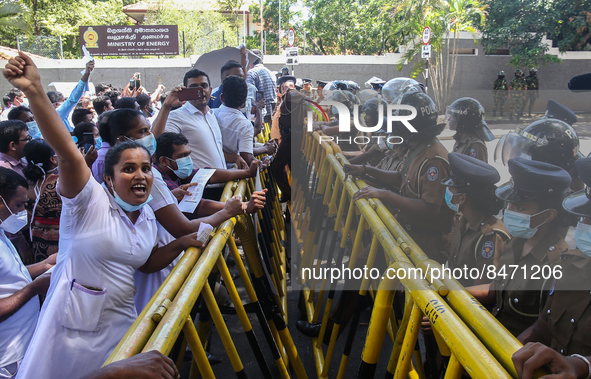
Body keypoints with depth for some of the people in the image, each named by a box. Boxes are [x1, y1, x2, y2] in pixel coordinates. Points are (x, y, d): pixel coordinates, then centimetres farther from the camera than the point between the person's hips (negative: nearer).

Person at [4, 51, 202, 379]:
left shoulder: (148, 217, 7)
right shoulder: (90, 201, -13)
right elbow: (68, 154, -29)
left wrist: (181, 244, 3)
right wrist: (34, 92, -41)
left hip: (120, 327, 6)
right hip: (73, 328, -5)